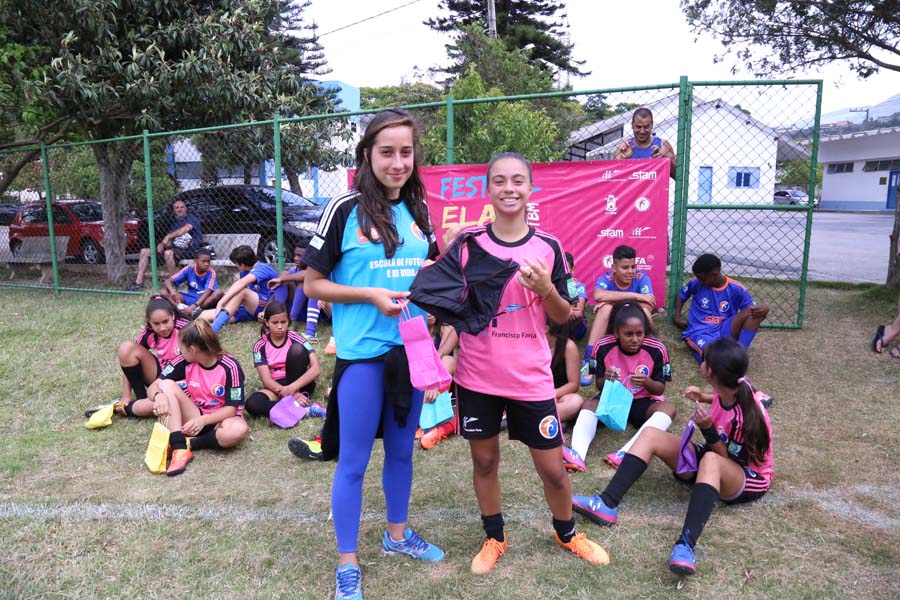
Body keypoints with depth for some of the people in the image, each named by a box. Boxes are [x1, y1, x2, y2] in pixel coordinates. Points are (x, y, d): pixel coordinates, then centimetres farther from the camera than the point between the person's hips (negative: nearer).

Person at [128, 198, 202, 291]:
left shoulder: (191, 219, 1)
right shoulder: (174, 222, 24)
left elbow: (186, 228, -23)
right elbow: (169, 241, 19)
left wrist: (168, 236, -28)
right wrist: (162, 244, -6)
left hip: (189, 250, -8)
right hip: (175, 248, 8)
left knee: (168, 252, -39)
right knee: (145, 251, 1)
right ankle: (138, 283, -4)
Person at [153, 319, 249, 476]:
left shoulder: (229, 367, -19)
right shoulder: (185, 361, -7)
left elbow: (231, 409, -18)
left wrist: (204, 420, -32)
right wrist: (159, 396, -32)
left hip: (220, 419, -4)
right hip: (195, 418, 4)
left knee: (239, 430, -39)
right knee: (167, 384, -18)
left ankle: (188, 443, -15)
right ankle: (180, 449, -30)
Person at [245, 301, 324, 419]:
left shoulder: (295, 338, -9)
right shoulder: (260, 347, -5)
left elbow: (316, 368, -19)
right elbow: (266, 380, -13)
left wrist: (292, 388, -33)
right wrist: (293, 394, -30)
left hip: (299, 384, -1)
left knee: (297, 349, -24)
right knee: (251, 404, -31)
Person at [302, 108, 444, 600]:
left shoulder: (418, 209, 5)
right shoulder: (346, 209, -11)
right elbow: (312, 285, -8)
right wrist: (370, 294, -20)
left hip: (411, 349, 5)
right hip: (362, 354, -5)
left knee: (401, 449, 20)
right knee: (353, 461, 7)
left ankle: (397, 534, 41)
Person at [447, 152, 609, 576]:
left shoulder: (548, 247, -1)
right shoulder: (468, 242, -3)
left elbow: (562, 317, 3)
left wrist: (546, 289, -16)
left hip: (531, 378, 0)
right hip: (478, 376, 0)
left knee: (552, 466, 9)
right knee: (484, 460, 14)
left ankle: (567, 533, 38)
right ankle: (494, 539, 37)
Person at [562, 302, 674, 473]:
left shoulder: (656, 349, -16)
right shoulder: (603, 347, -15)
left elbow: (660, 389, -7)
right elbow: (599, 386, -4)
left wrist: (647, 382, -30)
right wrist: (606, 380, -29)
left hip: (643, 402, 0)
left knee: (668, 408, -30)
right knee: (589, 404, -27)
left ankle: (625, 454, -48)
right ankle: (578, 454, -50)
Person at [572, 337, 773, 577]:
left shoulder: (746, 416, -29)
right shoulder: (733, 387, -9)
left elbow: (730, 460, -21)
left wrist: (707, 429, -34)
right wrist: (703, 398, 0)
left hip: (749, 479, -8)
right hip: (715, 456, 8)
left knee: (710, 461, -44)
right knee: (651, 434, -11)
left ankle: (686, 546, -58)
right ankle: (607, 504, -25)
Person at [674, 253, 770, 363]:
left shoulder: (736, 289, -1)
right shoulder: (696, 283, 1)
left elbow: (753, 310, -1)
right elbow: (681, 296, 21)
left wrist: (763, 309, -26)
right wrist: (677, 316, 7)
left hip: (724, 332, 3)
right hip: (699, 333, -2)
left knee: (757, 311, -25)